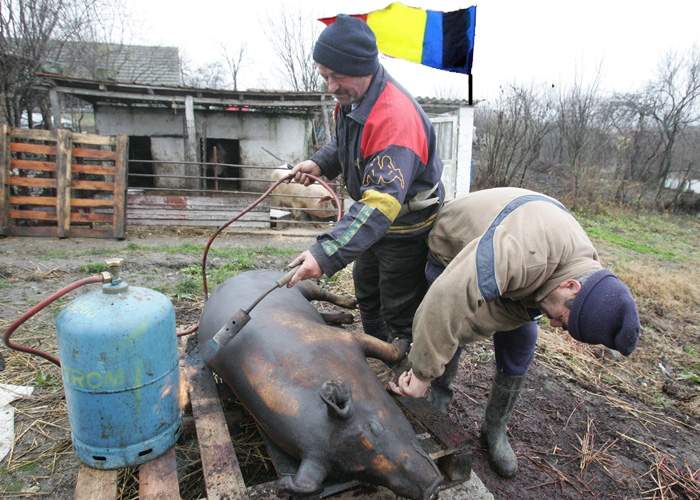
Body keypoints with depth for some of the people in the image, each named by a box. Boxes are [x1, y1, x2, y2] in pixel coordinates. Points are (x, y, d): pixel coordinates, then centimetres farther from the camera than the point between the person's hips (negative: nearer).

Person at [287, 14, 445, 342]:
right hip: (375, 223, 10)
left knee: (399, 315, 5)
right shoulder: (351, 97, -5)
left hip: (407, 230, -10)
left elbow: (383, 201, -43)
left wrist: (327, 254, -49)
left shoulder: (395, 117, -35)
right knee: (367, 294, 26)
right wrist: (320, 163, -6)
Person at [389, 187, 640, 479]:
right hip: (453, 250, -4)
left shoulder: (584, 266, -21)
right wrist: (423, 374, -43)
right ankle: (436, 405, 19)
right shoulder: (525, 252, -46)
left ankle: (494, 429, 16)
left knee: (519, 343, -2)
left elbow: (520, 308, -18)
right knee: (445, 339, -10)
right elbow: (447, 302, -52)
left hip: (502, 258, 5)